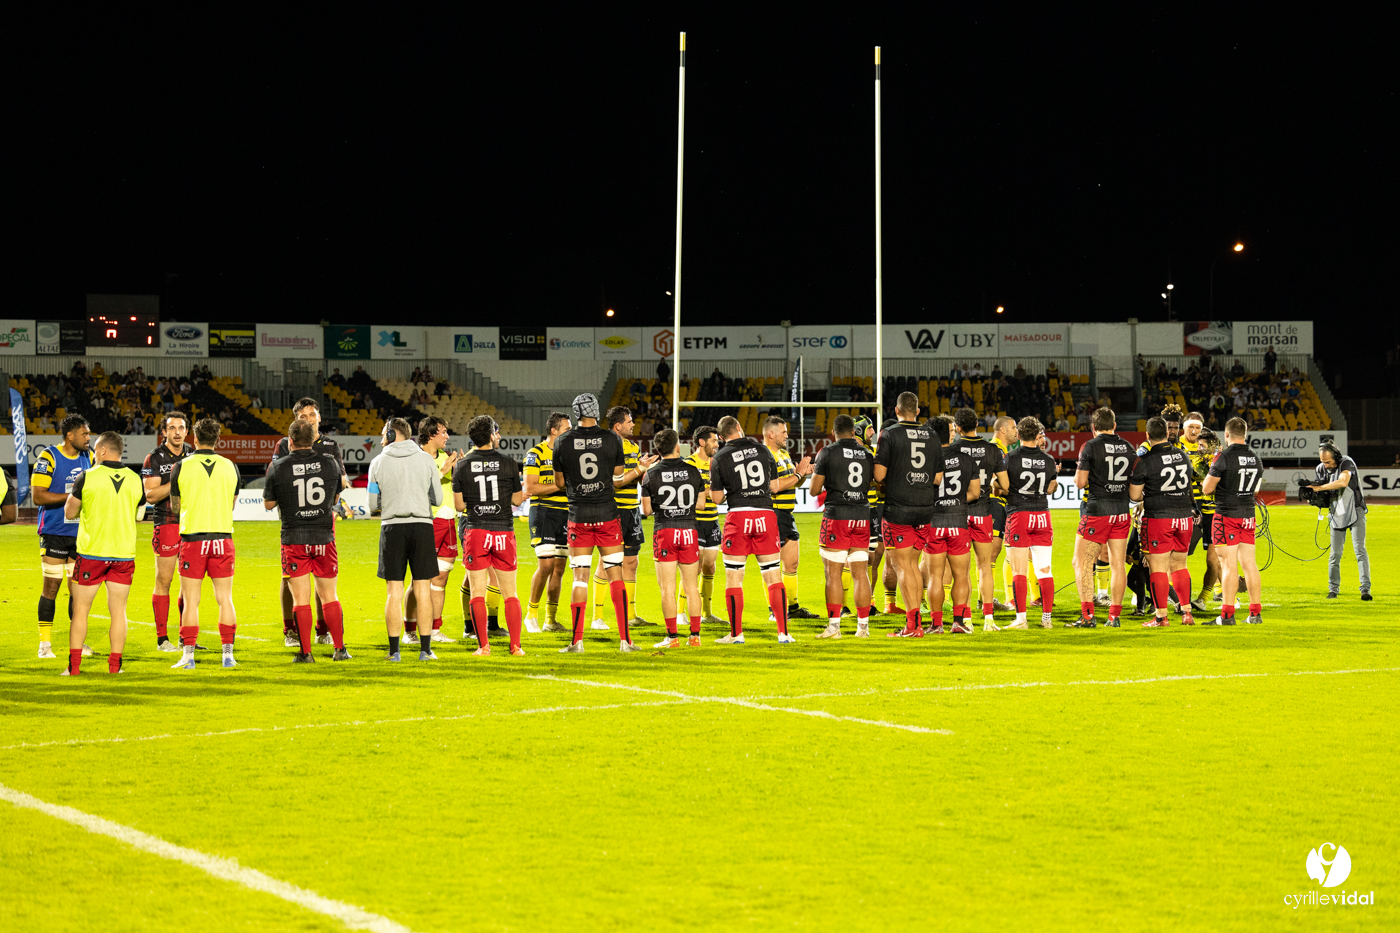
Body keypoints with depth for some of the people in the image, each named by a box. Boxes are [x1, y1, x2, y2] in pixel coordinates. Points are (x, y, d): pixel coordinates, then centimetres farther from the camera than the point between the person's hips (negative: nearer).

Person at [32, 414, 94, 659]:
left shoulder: (88, 457, 9)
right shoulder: (48, 458, -11)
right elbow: (38, 496, -17)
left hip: (80, 533, 5)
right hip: (54, 533, -5)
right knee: (51, 586, -3)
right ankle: (45, 643, 4)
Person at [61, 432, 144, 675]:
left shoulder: (86, 478, -9)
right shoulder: (135, 480, 0)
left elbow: (69, 512, 2)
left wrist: (72, 496, 21)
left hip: (91, 552, -2)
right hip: (124, 553, 3)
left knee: (80, 610, 6)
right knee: (118, 611, 7)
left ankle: (74, 665, 5)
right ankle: (115, 665, 5)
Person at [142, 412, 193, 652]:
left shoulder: (194, 456, 12)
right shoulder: (154, 458, -3)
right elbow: (151, 495, -10)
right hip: (167, 523, -5)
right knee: (164, 581, -4)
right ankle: (162, 639, 1)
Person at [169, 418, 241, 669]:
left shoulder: (182, 467, -5)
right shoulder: (229, 466, 2)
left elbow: (175, 505, 7)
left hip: (192, 538, -2)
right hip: (223, 536, 2)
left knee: (191, 601, 2)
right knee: (225, 599, 7)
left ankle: (188, 655, -1)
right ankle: (228, 654, 6)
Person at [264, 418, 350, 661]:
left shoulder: (278, 468, -7)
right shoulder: (330, 463, 0)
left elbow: (268, 504, 3)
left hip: (294, 539, -2)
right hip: (324, 537, 2)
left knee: (300, 598, 1)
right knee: (329, 596, 11)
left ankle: (305, 652, 0)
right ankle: (339, 648, 12)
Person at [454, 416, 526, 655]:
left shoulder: (462, 466, -1)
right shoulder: (508, 464, -1)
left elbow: (459, 505, 1)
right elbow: (517, 500, 7)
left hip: (475, 532, 0)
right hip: (504, 531, 0)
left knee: (478, 592, 3)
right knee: (509, 592, 7)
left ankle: (483, 645, -2)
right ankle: (516, 645, 5)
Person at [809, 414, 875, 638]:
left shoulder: (827, 453, -3)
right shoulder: (867, 454, 9)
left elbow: (814, 490, -1)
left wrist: (816, 473, 18)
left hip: (837, 517, -4)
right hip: (863, 516, 4)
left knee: (833, 572, -2)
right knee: (860, 572, 7)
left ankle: (834, 626, -6)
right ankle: (863, 626, 6)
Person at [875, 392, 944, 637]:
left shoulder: (889, 435, -8)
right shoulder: (931, 436, 8)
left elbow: (879, 475, -13)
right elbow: (938, 478, 8)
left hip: (898, 509, -5)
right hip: (925, 509, 5)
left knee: (902, 566, -2)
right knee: (912, 564, 15)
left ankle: (913, 624, -8)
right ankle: (914, 622, 14)